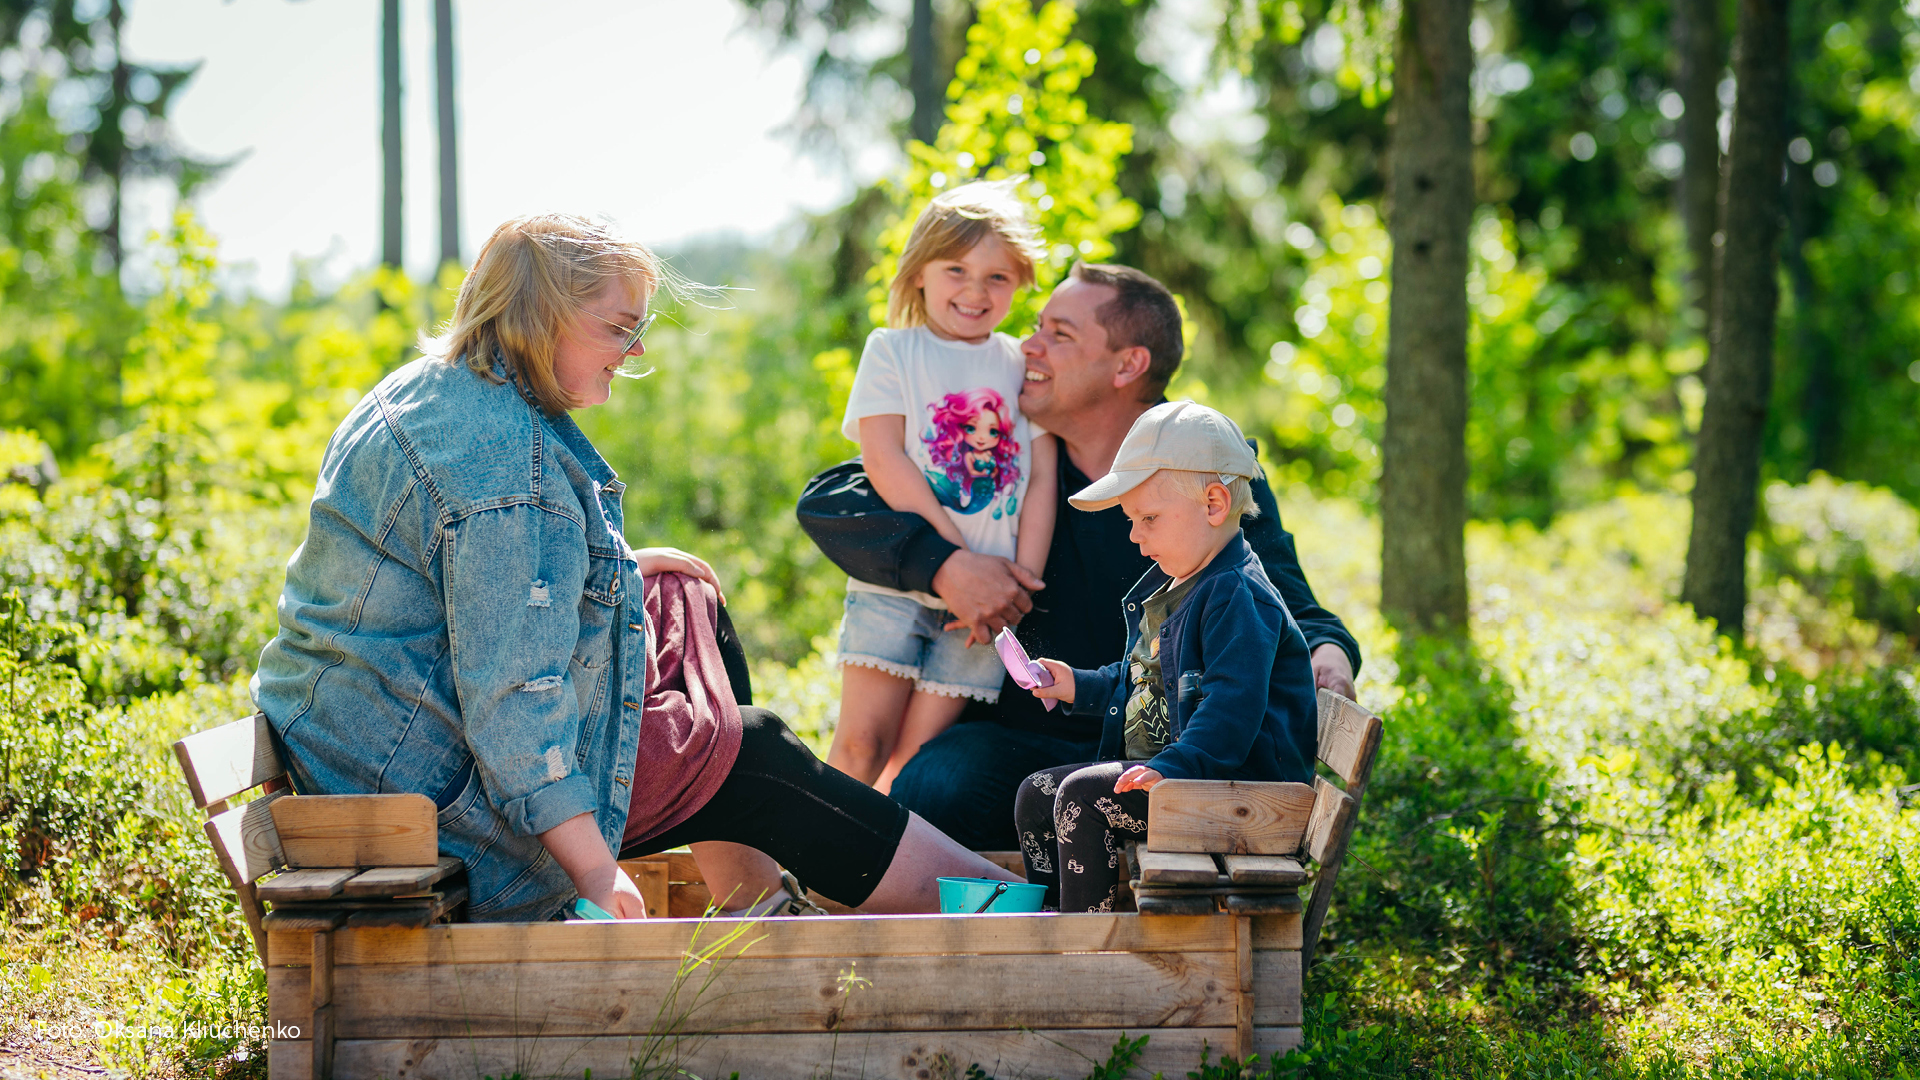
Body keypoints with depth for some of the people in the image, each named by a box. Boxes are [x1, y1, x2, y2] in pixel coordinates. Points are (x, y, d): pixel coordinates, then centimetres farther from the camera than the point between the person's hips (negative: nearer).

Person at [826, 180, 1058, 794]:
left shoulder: (1023, 364, 11)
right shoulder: (892, 351, 5)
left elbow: (1042, 478, 6)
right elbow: (884, 462, -6)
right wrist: (959, 558, -13)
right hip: (893, 582, -1)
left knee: (918, 757, -4)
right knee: (862, 742, -7)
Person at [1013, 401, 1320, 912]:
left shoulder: (1237, 596, -18)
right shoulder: (1164, 589, 17)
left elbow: (1231, 706, -29)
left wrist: (1170, 767, -38)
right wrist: (1080, 687, 20)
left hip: (1232, 782, -11)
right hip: (1156, 765, 11)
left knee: (1082, 796, -25)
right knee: (1037, 795, 11)